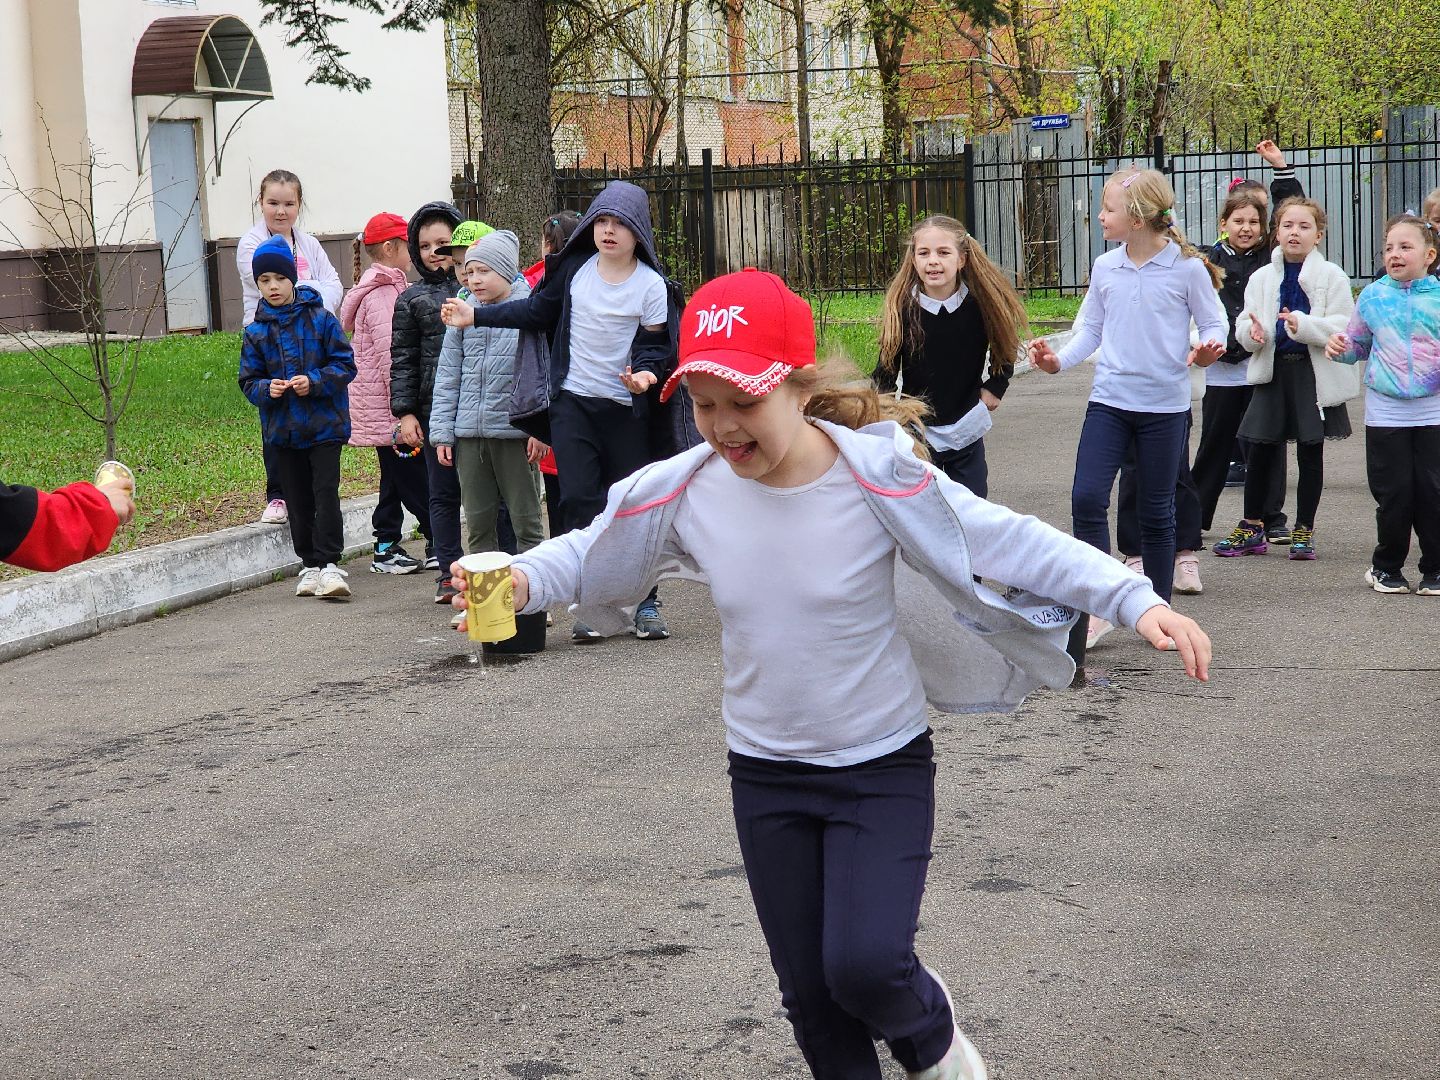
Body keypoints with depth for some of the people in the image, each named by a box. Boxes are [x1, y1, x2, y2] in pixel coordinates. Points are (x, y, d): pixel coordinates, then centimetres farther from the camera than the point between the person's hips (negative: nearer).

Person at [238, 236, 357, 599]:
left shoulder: (320, 320, -4)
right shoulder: (255, 331, 4)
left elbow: (344, 364, -4)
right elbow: (248, 380, 7)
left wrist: (314, 382, -19)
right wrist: (266, 389, -15)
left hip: (324, 424, -3)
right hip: (282, 430, 3)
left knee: (326, 493, -10)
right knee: (298, 501, 10)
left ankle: (329, 563, -7)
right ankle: (309, 565, 19)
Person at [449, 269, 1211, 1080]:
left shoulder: (877, 476, -21)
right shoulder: (686, 489, -10)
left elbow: (1014, 542, -19)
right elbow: (593, 550, 4)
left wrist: (1138, 600, -29)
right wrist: (524, 581, -18)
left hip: (882, 767, -4)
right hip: (765, 776, 4)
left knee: (865, 966, -16)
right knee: (812, 994, 12)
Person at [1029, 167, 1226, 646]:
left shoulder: (1188, 269, -6)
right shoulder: (1105, 268, 4)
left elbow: (1212, 323, 0)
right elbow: (1091, 328, 10)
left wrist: (1208, 348, -22)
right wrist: (1059, 359, -6)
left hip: (1164, 405, -3)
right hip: (1108, 400, 3)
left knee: (1156, 511, 8)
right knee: (1087, 498, -11)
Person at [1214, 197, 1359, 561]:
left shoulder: (1331, 276, -3)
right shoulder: (1262, 277, 7)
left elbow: (1344, 326, -11)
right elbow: (1244, 324, 8)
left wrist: (1303, 325, -26)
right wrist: (1252, 332, -16)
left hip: (1315, 371, -3)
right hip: (1272, 369, 3)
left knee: (1311, 452, 5)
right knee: (1260, 450, 4)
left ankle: (1304, 530, 16)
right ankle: (1252, 528, 18)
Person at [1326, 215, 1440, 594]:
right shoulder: (1372, 297, 4)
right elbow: (1359, 345, 15)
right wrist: (1340, 348, -6)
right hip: (1385, 413, 1)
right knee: (1394, 493, 4)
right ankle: (1386, 566, 21)